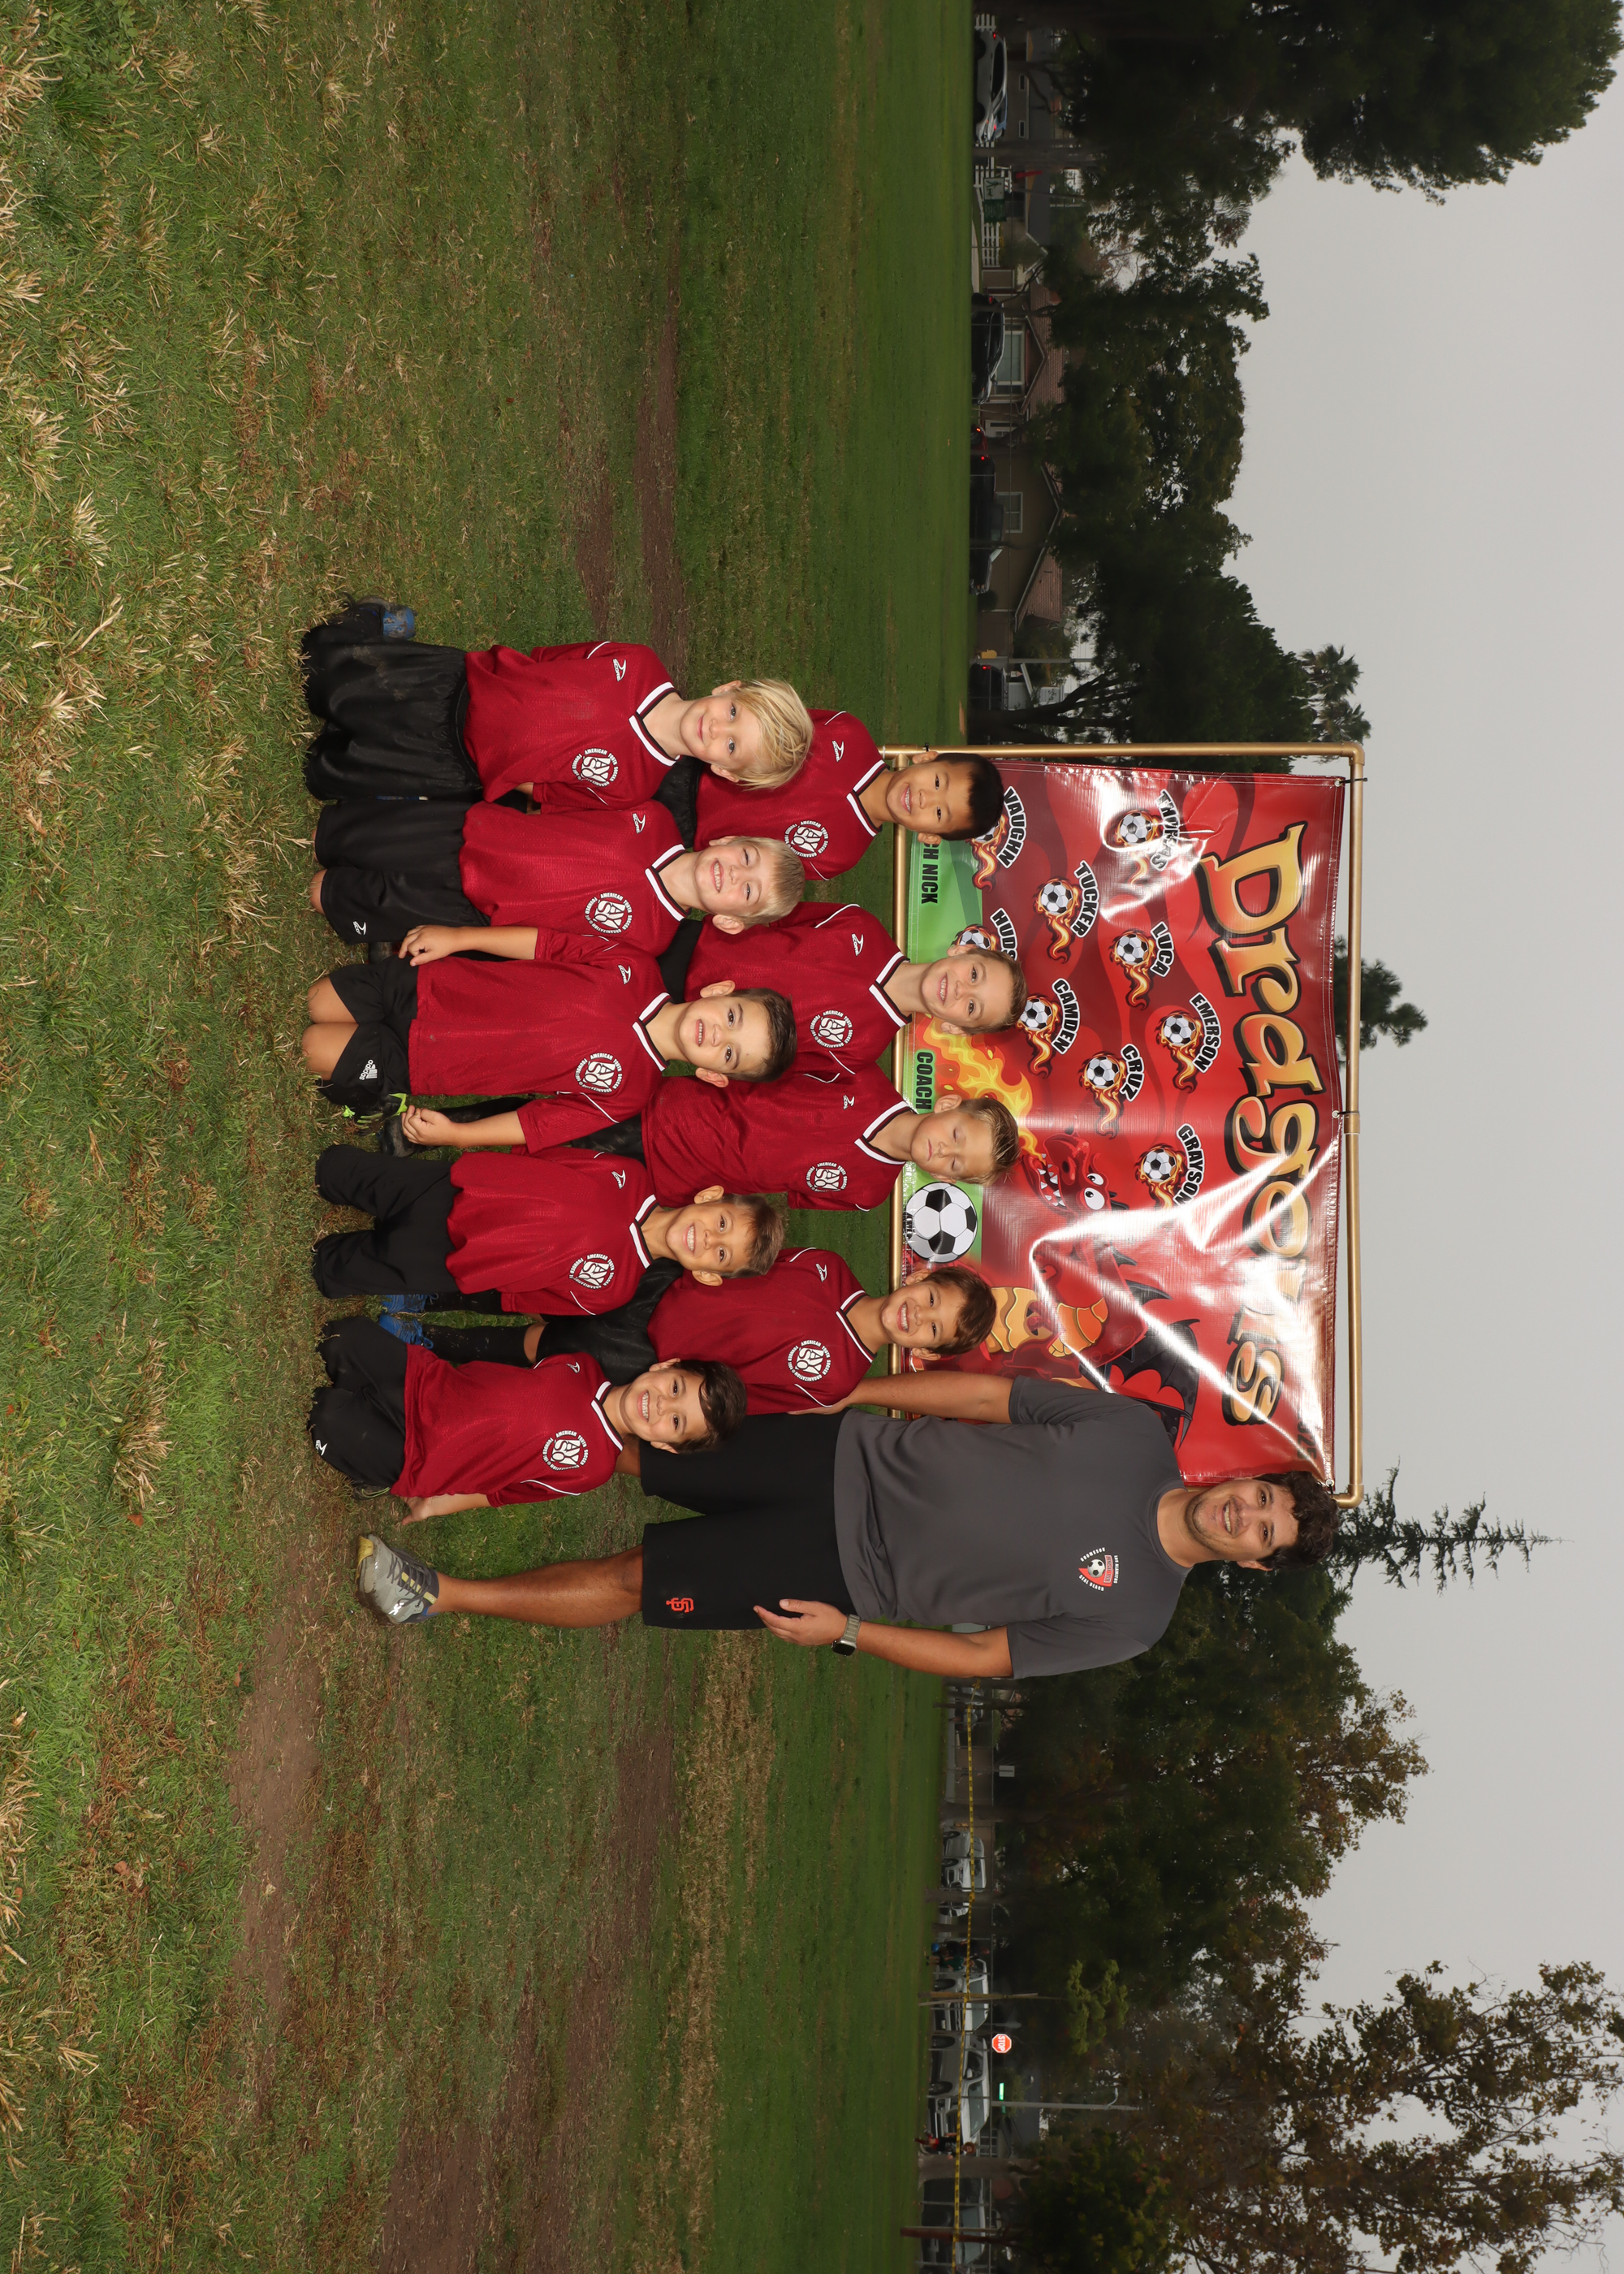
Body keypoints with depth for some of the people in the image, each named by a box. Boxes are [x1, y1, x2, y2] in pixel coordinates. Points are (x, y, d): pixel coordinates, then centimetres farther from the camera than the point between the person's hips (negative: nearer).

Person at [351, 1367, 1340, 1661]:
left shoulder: (1131, 1616, -9)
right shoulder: (1134, 1434, -2)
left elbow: (986, 1656, -6)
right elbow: (991, 1394, 3)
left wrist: (849, 1631, -12)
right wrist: (846, 1388, 0)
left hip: (845, 1572, -3)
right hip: (851, 1459, 3)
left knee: (634, 1581, -8)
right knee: (632, 1443, -7)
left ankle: (443, 1593, 4)